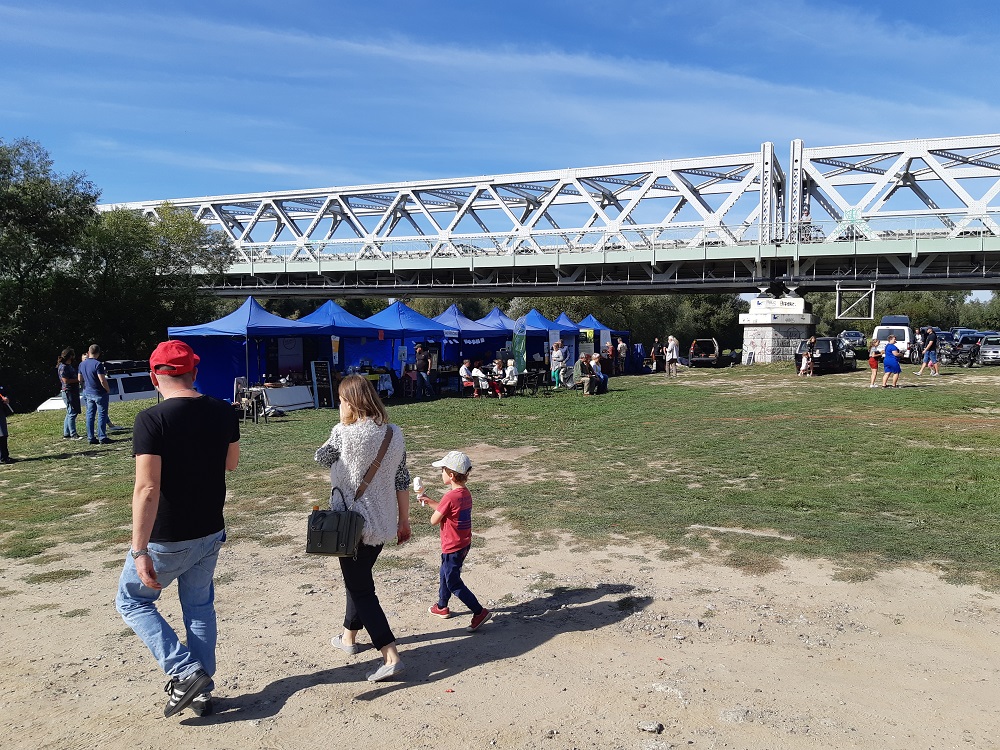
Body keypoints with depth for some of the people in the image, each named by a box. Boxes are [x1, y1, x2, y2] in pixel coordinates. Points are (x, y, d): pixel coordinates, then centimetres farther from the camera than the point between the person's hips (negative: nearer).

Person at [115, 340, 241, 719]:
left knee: (132, 602, 17)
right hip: (210, 533, 5)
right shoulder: (224, 413, -4)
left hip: (166, 539, -5)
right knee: (200, 607, 20)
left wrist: (140, 551, -21)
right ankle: (201, 691, 29)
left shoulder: (151, 420, -20)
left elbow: (147, 488, -24)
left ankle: (186, 673, 6)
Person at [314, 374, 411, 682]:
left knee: (360, 588, 1)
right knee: (360, 578, 25)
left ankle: (390, 656, -6)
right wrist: (404, 520, 14)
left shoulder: (345, 433, -17)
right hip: (383, 524, 7)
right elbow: (402, 481, 6)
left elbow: (321, 457, 3)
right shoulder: (394, 433, 0)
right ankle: (349, 636, 42)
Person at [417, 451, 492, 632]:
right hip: (464, 544, 9)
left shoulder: (450, 497, -26)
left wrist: (433, 508, 1)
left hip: (452, 548, -9)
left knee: (454, 583, 3)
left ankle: (480, 612, 3)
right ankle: (442, 607, 41)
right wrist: (429, 501, 12)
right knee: (446, 574, 25)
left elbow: (434, 520, -17)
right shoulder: (466, 493, 1)